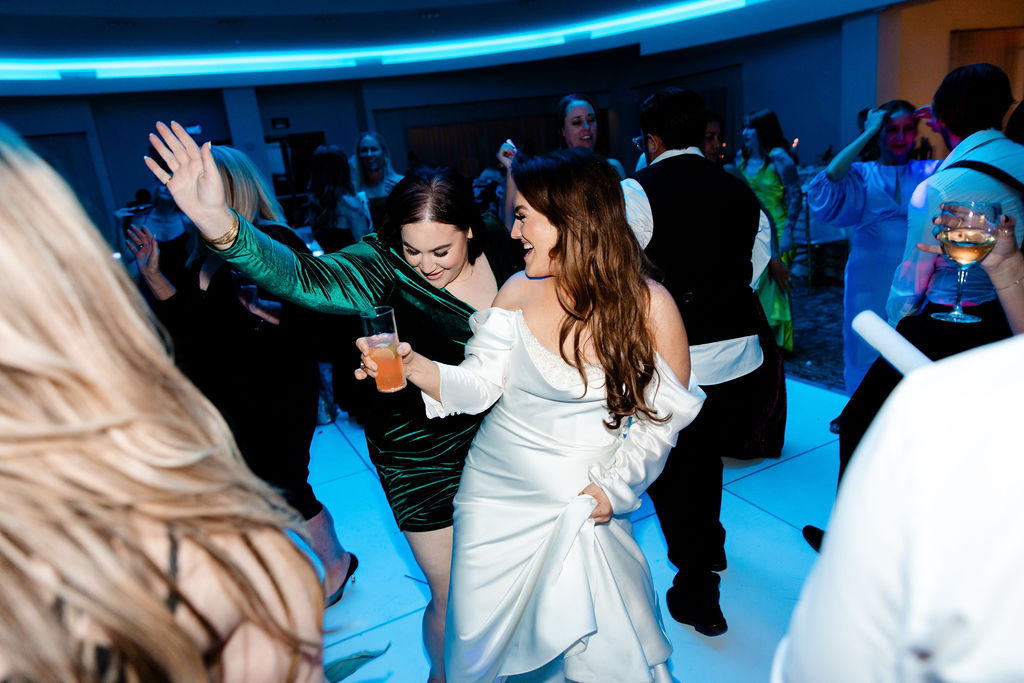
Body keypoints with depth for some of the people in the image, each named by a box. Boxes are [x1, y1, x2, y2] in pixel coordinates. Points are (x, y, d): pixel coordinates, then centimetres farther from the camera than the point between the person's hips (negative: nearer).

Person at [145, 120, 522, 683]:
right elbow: (306, 277, -39)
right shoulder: (382, 266, -21)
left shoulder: (497, 245, -7)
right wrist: (219, 224, -54)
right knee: (452, 596, 10)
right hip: (421, 451, -4)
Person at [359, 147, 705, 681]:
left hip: (585, 502, -2)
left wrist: (616, 484, -11)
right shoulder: (518, 292, -6)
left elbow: (664, 411, -4)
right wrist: (413, 364, -24)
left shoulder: (650, 306, -12)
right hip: (495, 493, 3)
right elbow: (478, 386, -7)